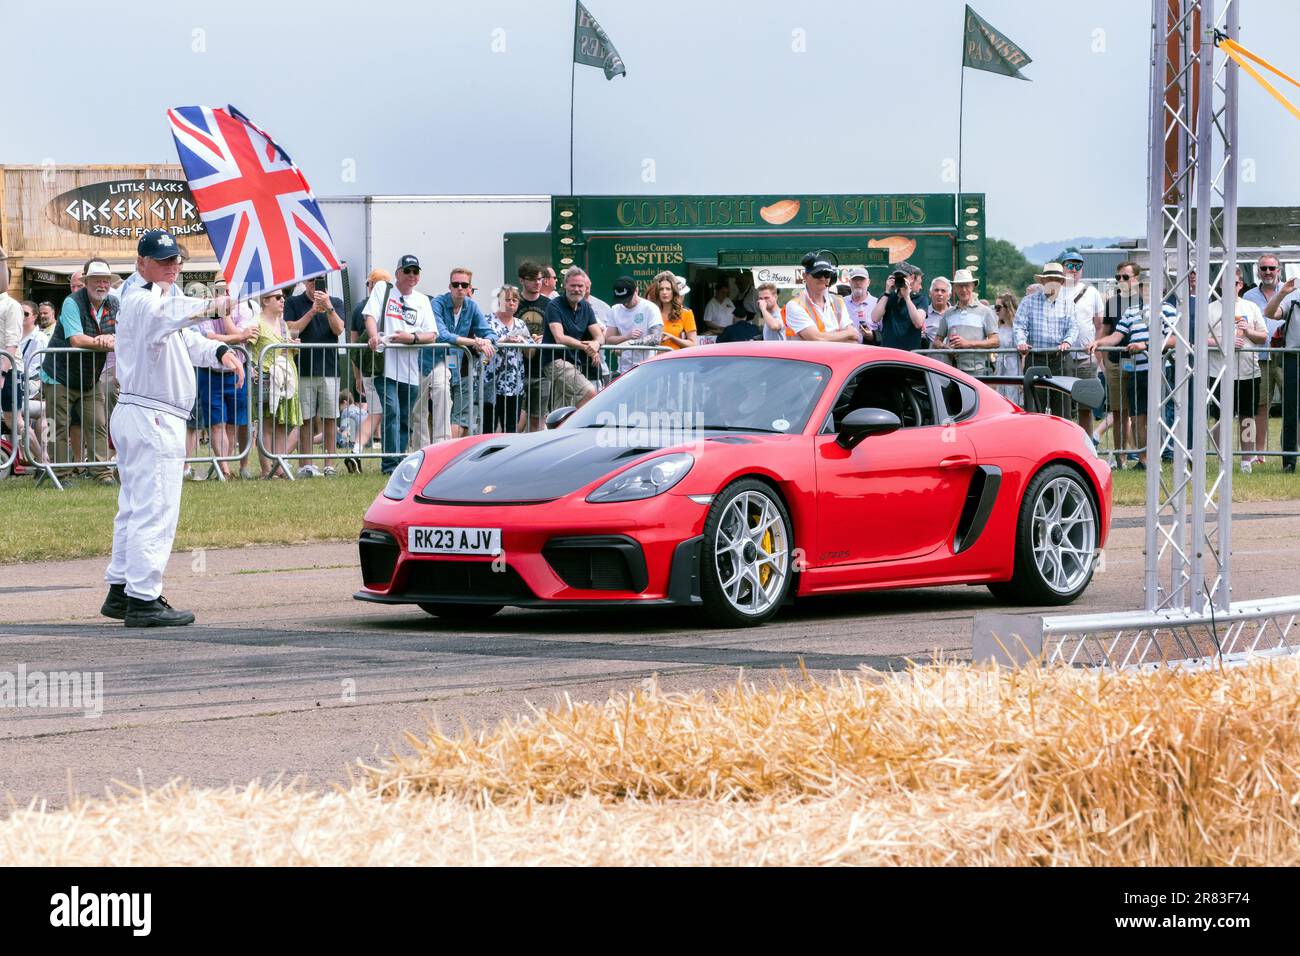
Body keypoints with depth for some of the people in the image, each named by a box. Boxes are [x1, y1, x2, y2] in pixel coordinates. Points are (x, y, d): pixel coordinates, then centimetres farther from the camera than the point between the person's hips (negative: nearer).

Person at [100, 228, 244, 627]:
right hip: (152, 418, -11)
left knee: (135, 508, 16)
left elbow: (188, 341, 18)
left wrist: (220, 352, -4)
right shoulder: (141, 300, -14)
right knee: (155, 510, -11)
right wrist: (209, 305, -56)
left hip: (134, 415, 11)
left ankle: (120, 592, 23)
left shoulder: (155, 300, 20)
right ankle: (142, 600, -11)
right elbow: (166, 313, -37)